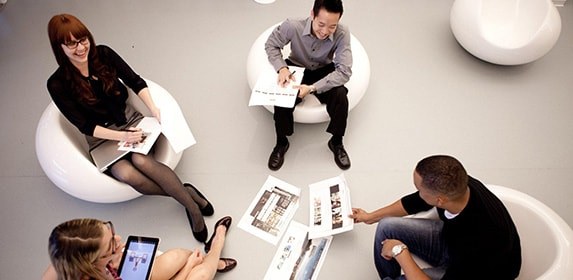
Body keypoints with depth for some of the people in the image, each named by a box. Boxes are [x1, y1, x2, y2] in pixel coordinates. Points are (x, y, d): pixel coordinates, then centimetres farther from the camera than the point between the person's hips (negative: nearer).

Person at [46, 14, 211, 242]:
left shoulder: (103, 54, -6)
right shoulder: (57, 84, -12)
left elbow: (136, 82, 0)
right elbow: (84, 125, -11)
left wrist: (153, 109, -16)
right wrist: (121, 136, -23)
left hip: (131, 120, 1)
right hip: (102, 138, -1)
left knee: (141, 160, -32)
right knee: (127, 174, -32)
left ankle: (193, 207, -22)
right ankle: (188, 194, -18)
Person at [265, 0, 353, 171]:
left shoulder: (342, 34, -29)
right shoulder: (292, 26, -28)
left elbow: (344, 71, -31)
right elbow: (271, 44, -10)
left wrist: (313, 88, -40)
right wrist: (281, 68, -28)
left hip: (324, 72, 0)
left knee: (340, 96, -28)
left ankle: (336, 142, -1)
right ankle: (281, 143, 0)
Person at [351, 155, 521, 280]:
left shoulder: (479, 239, -43)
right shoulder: (456, 185, -25)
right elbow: (415, 202, -3)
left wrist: (400, 252, -28)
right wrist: (371, 216, 8)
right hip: (450, 238, 6)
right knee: (387, 227, -3)